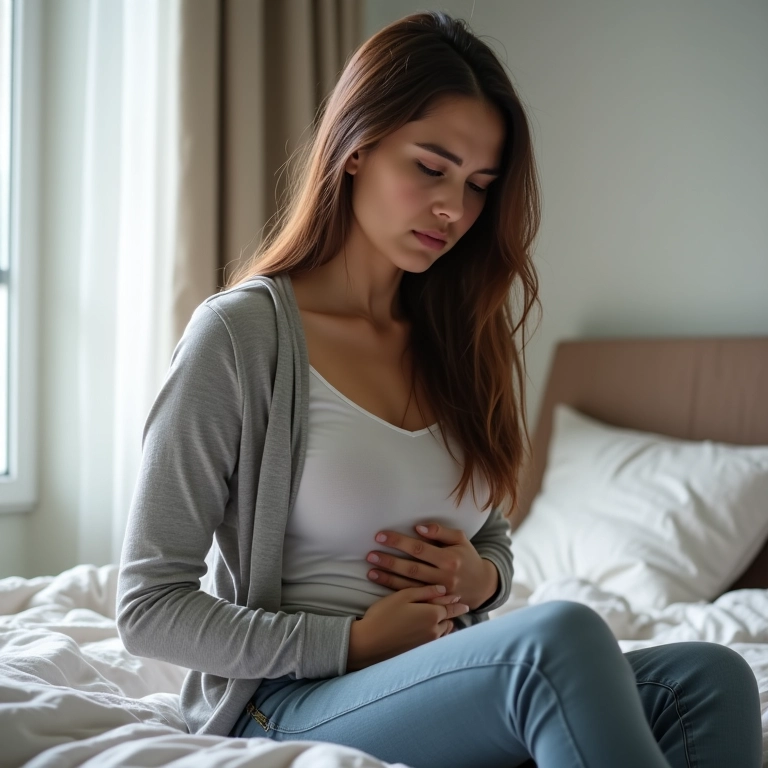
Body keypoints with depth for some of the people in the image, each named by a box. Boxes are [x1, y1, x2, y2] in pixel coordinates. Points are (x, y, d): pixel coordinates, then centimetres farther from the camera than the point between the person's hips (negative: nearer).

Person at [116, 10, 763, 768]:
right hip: (287, 706, -6)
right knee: (558, 637, -35)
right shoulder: (240, 334, -7)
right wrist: (353, 642, -14)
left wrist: (481, 578, -3)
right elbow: (148, 606, -7)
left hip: (453, 689, 6)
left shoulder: (458, 336, 12)